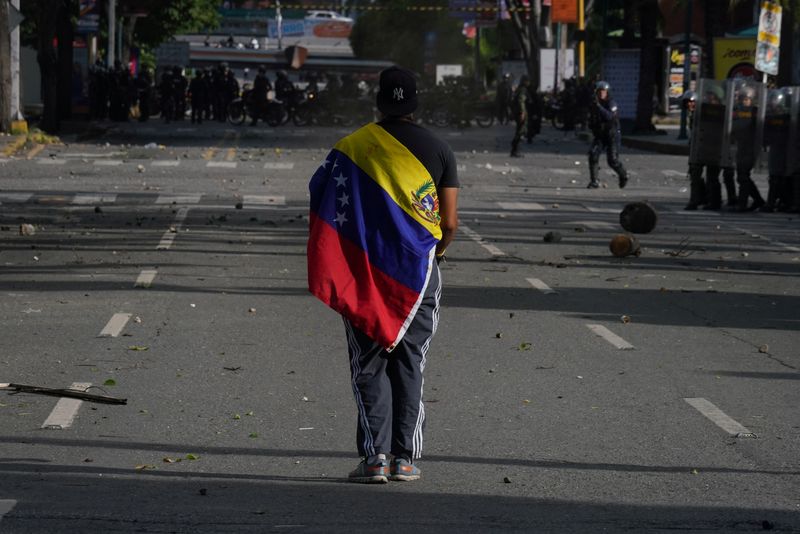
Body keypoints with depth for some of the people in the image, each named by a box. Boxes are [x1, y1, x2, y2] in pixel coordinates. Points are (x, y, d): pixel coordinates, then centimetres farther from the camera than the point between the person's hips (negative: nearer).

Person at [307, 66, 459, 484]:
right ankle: (405, 458, 7)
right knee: (409, 365, 9)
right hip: (419, 270, 1)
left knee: (369, 366, 5)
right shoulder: (437, 150, 0)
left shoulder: (351, 148, -3)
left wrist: (331, 272, 7)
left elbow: (324, 211, -5)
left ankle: (374, 456, -2)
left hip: (365, 272, -1)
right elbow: (450, 223, 0)